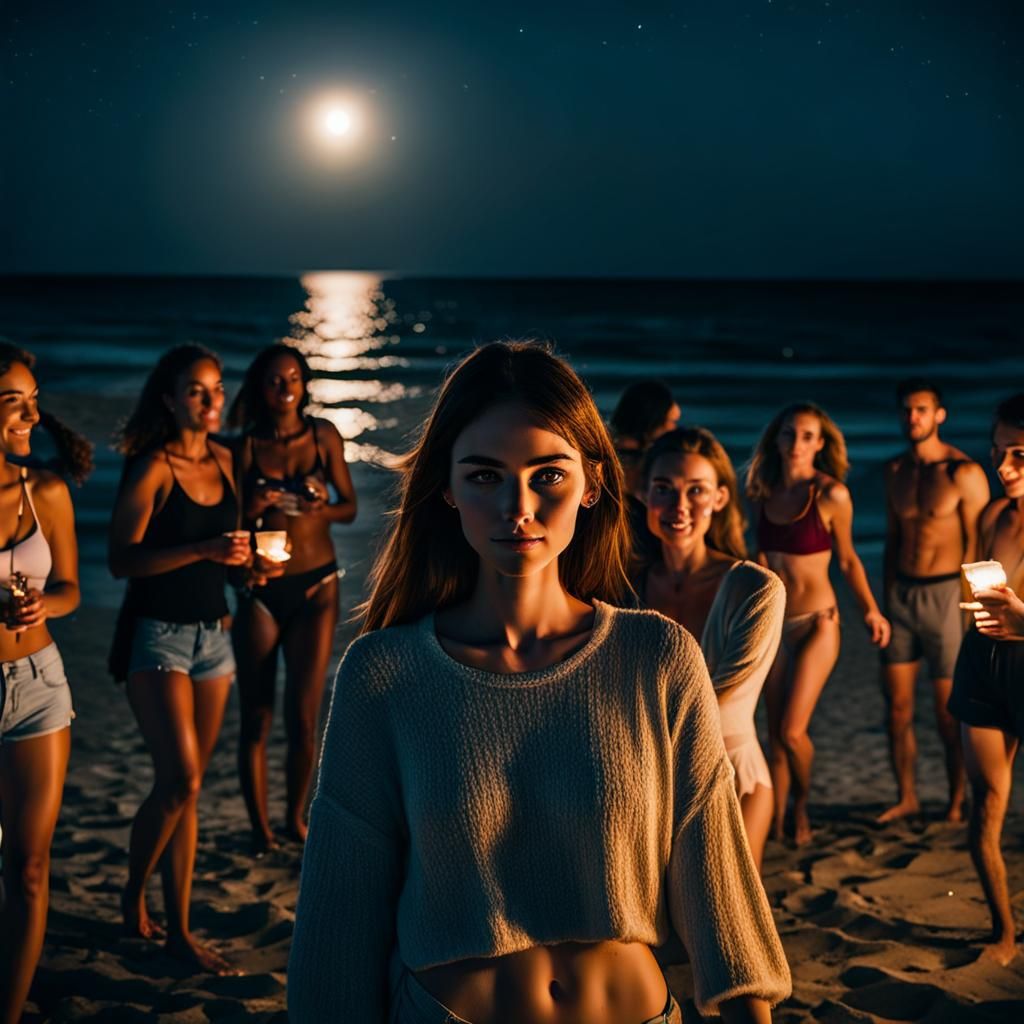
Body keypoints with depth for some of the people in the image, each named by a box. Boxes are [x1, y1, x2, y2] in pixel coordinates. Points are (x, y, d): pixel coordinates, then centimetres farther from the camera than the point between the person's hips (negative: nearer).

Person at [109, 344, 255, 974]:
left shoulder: (223, 460, 8)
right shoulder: (153, 467, -11)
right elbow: (121, 559, -18)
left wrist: (245, 560, 3)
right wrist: (202, 550, -27)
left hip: (213, 633, 6)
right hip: (159, 636, -6)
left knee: (189, 786, 8)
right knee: (181, 781, -13)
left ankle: (179, 929, 14)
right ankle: (134, 893, 11)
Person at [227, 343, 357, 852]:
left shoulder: (323, 435, 2)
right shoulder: (247, 445, -1)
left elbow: (350, 507, 7)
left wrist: (322, 508, -13)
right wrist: (252, 509, -17)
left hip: (315, 586, 0)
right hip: (261, 589, 0)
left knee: (303, 718, -3)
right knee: (255, 717, 3)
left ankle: (295, 818, 20)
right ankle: (260, 827, 18)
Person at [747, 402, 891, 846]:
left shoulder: (831, 494, -11)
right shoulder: (764, 490, 1)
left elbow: (847, 560, 2)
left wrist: (871, 611, 4)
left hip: (815, 623, -4)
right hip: (773, 622, 4)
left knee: (792, 731, -8)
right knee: (775, 732, 9)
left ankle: (802, 805, 21)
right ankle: (775, 824, 20)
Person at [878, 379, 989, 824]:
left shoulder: (964, 473, -9)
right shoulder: (895, 471, 9)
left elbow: (978, 545, -9)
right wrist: (885, 599, 15)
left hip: (945, 593, -5)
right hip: (901, 592, 5)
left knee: (949, 709, 2)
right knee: (897, 703, 6)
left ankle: (956, 803, 15)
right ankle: (906, 797, 18)